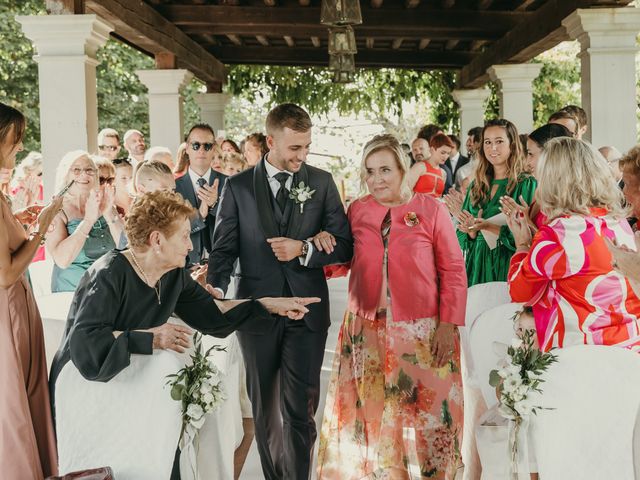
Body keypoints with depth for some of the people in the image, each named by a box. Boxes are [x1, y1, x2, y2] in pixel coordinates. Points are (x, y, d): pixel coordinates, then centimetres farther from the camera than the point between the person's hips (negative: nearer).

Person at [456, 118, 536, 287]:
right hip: (477, 266, 4)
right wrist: (472, 230, -10)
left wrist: (487, 227, -21)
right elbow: (462, 235, 12)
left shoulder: (526, 184, -5)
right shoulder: (476, 185, 11)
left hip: (508, 266, -4)